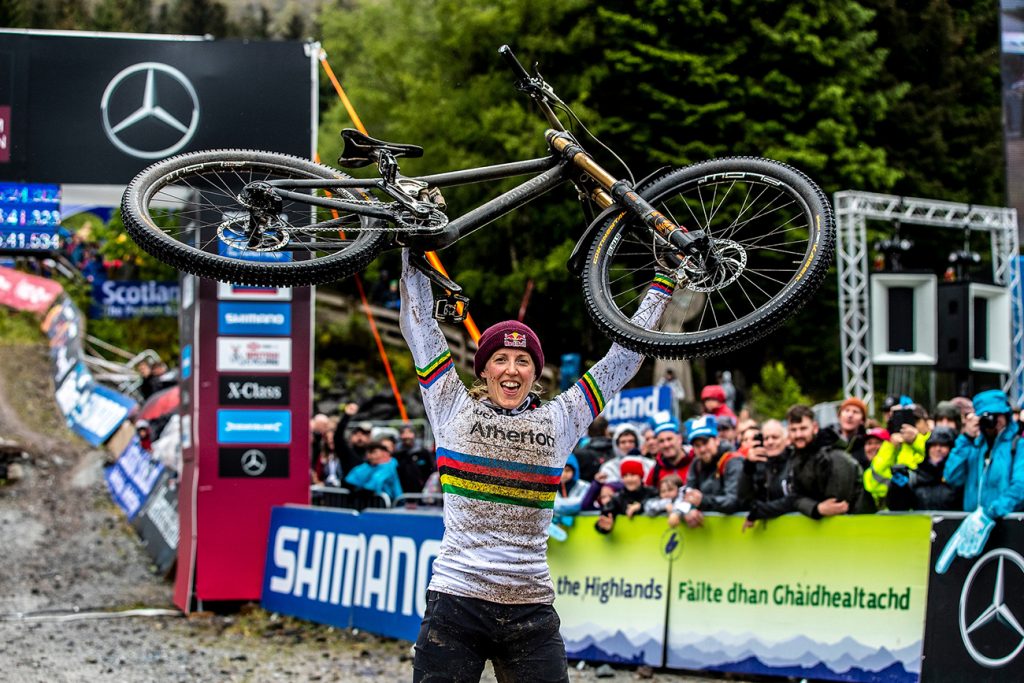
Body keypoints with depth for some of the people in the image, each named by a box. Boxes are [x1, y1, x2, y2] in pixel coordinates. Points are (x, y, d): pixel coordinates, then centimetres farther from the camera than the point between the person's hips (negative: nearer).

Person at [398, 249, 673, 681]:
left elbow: (625, 355, 17)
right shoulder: (455, 409, 7)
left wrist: (664, 281, 21)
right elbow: (419, 324, 10)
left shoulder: (560, 420, 11)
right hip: (456, 603, -2)